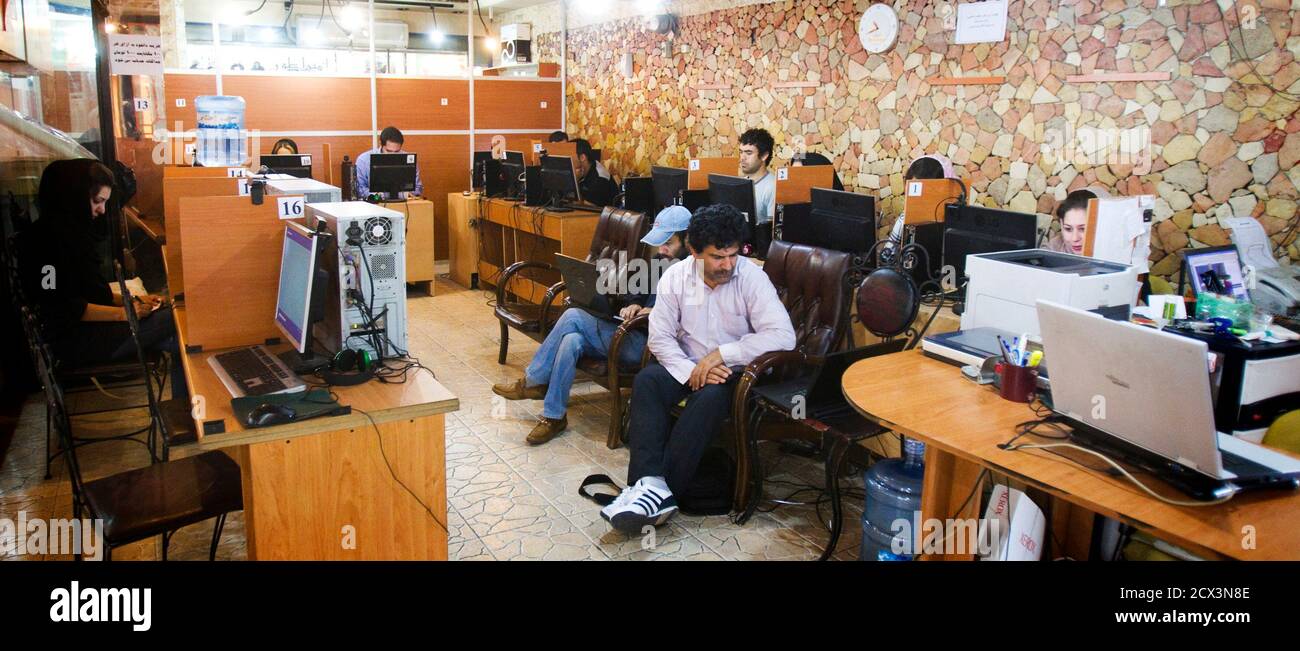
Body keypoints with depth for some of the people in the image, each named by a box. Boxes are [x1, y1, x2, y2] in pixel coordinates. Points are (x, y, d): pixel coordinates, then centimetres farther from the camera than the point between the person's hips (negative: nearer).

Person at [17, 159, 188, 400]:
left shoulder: (72, 231, 15)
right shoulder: (45, 238, -15)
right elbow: (62, 308, -20)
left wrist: (129, 300, 6)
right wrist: (122, 313, -19)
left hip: (92, 327, 9)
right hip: (75, 340, -9)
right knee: (178, 321, -18)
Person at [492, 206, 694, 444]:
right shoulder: (661, 260, 14)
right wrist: (633, 305, 0)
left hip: (648, 344, -8)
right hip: (631, 335, 8)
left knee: (573, 317, -19)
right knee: (572, 341, -18)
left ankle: (532, 382, -1)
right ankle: (554, 416, -6)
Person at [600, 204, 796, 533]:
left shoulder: (752, 278, -14)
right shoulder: (676, 276, -5)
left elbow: (783, 336, -25)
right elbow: (659, 337, -5)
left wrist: (722, 354, -24)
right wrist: (690, 371, -22)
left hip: (732, 371, -3)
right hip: (687, 364, 3)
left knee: (711, 396, -34)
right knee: (646, 381, -25)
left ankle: (658, 487, -31)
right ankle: (652, 485, -37)